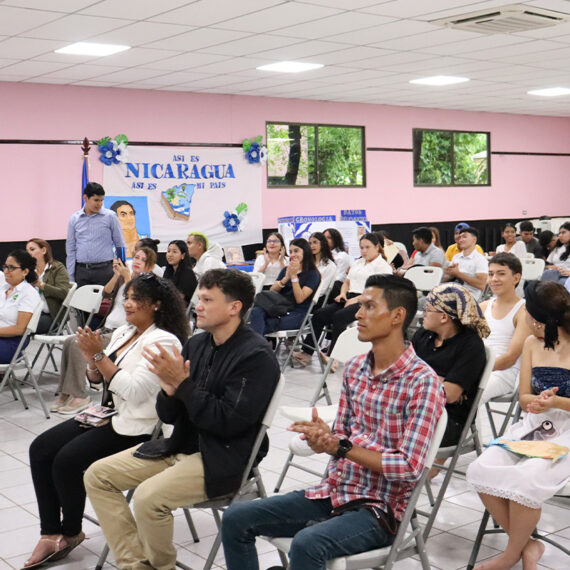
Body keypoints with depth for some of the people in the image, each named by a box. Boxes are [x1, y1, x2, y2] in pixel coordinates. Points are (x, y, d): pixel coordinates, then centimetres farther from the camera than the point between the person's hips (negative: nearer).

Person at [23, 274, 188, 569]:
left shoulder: (162, 341, -15)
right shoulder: (122, 333, 11)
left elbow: (135, 392, -24)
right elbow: (97, 379, 16)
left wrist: (99, 355, -21)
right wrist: (91, 358, -6)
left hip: (135, 427, -9)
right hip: (107, 413, 9)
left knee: (67, 460, -21)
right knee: (40, 449, -6)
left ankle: (71, 532, 3)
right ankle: (51, 534, -4)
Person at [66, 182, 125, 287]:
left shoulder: (110, 216, 1)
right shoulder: (74, 219, 8)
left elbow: (120, 245, 5)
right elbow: (70, 249, 11)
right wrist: (71, 276, 7)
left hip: (104, 270, -2)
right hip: (81, 271, 2)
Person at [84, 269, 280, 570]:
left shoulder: (257, 356, -15)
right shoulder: (196, 344, 7)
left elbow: (229, 423, -21)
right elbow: (169, 416, 9)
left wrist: (183, 383, -21)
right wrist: (170, 389, -14)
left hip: (224, 458, -8)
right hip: (182, 444, 9)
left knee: (148, 497, -29)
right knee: (97, 475, 2)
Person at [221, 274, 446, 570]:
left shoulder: (423, 382, -15)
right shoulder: (354, 368, 7)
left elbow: (409, 467, -19)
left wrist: (341, 446, -22)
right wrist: (323, 440, -12)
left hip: (380, 508, -7)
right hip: (334, 491, 7)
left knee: (307, 544, -34)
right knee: (236, 518, -3)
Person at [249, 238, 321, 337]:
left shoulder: (313, 274, 5)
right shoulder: (285, 270, 25)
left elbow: (300, 299, -8)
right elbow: (272, 291, 11)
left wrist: (294, 276, -11)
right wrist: (286, 278, -4)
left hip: (298, 314, -5)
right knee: (256, 311, -31)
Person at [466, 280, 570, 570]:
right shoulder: (532, 343, 10)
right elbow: (524, 398, 12)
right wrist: (536, 400, -11)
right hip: (531, 427, 6)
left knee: (524, 479, -32)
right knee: (482, 470, -21)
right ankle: (527, 546, -2)